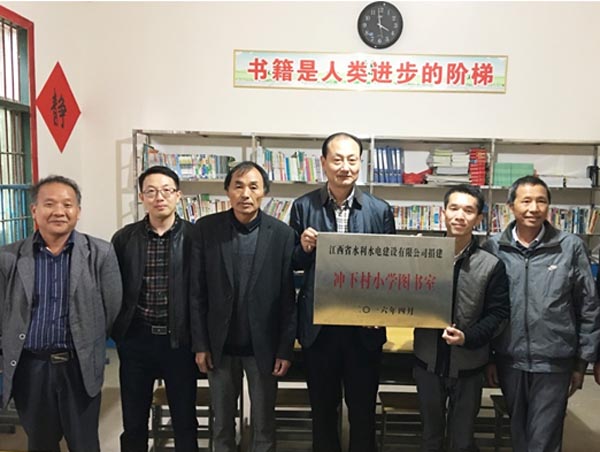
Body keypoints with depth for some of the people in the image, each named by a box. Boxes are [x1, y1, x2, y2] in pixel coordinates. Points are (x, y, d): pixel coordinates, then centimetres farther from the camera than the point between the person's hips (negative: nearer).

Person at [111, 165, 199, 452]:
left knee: (185, 421, 13)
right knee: (133, 423, 15)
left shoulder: (194, 236, -5)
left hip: (179, 341, -1)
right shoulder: (124, 238, 1)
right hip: (135, 340, 2)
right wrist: (117, 331, -1)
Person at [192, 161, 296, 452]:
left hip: (264, 345, -1)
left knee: (264, 423, 14)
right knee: (222, 422, 17)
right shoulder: (206, 228, -5)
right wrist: (200, 344, -4)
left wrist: (285, 349, -6)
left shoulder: (282, 233, -7)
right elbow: (198, 291, -3)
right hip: (220, 344, 1)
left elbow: (288, 297, -6)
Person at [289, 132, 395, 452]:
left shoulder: (380, 210, -1)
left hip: (364, 325, 0)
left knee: (363, 411, 14)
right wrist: (304, 248, -17)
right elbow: (292, 264, 4)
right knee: (323, 409, 17)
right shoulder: (303, 207, -1)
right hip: (318, 324, 1)